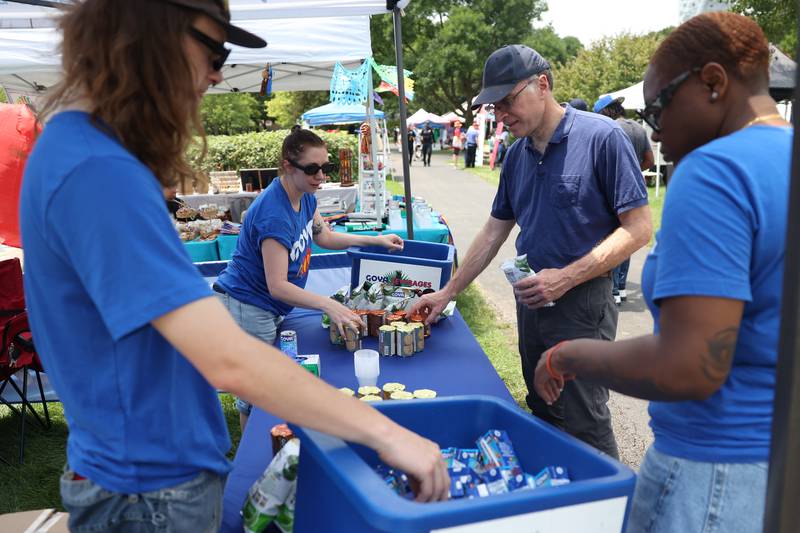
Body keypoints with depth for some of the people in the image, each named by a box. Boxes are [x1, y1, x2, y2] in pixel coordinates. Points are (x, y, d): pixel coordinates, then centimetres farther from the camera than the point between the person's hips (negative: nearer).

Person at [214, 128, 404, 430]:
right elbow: (277, 286, -30)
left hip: (269, 310, 10)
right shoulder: (274, 213, -29)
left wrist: (376, 240, 12)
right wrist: (328, 305, -38)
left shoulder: (304, 197, 1)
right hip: (247, 310, -10)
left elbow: (324, 237, 17)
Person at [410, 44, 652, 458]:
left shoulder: (602, 137, -14)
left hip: (581, 302, -7)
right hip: (531, 296, 7)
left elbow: (638, 228, -15)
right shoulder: (517, 155, 8)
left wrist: (566, 277, -21)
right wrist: (447, 293, 12)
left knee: (584, 424, 3)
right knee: (543, 415, 17)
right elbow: (494, 232, 14)